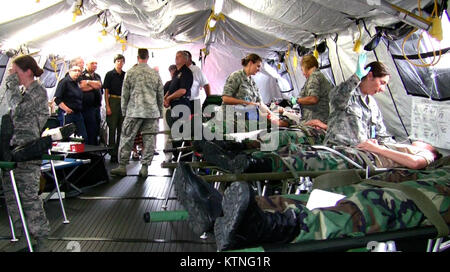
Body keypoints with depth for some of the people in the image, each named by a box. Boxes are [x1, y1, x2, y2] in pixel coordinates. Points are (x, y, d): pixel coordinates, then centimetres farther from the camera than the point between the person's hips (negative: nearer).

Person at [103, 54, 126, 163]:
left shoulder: (126, 75, 11)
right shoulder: (110, 74, 1)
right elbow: (106, 91, -2)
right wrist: (107, 106, -10)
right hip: (113, 101, -4)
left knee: (121, 129, 6)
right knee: (112, 128, -2)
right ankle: (113, 154, 3)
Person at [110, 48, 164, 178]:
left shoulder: (130, 73, 2)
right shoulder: (155, 74, 7)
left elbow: (125, 94, 4)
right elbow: (160, 95, 10)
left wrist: (124, 112, 13)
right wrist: (160, 112, 18)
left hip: (134, 111, -1)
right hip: (152, 112, 2)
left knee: (126, 138, 6)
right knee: (149, 140, 4)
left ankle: (122, 166, 8)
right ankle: (145, 167, 7)